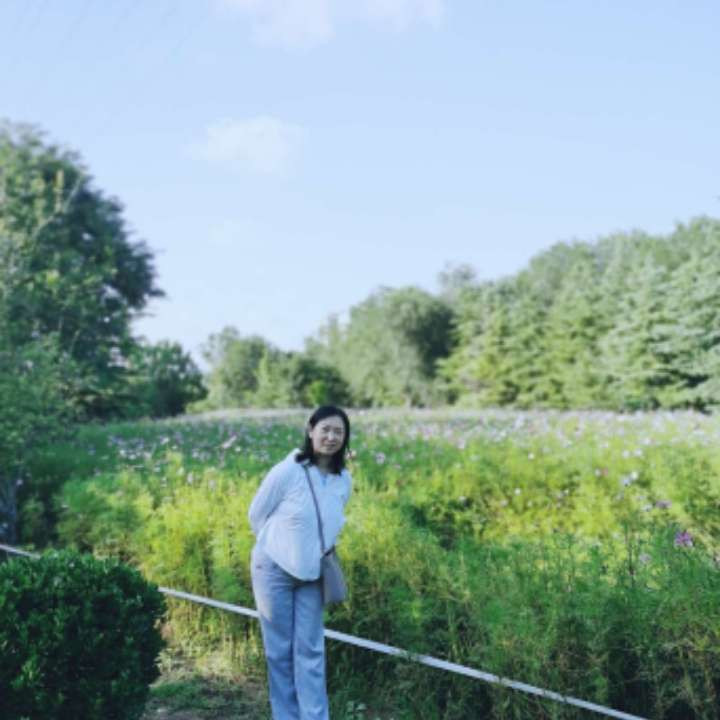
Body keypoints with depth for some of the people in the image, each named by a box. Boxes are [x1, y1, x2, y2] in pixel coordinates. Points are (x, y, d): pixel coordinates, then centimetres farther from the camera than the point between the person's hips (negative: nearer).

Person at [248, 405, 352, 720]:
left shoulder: (343, 480, -4)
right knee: (280, 649, 7)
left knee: (311, 650, 5)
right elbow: (256, 515, -6)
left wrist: (317, 549, 5)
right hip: (274, 570, -4)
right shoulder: (287, 472, -19)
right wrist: (280, 546, 4)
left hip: (312, 575, 4)